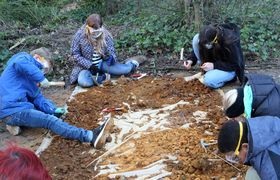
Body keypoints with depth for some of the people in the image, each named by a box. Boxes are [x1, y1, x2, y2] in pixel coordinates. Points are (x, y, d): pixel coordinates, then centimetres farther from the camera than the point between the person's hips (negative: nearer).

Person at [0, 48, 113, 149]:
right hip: (12, 111, -10)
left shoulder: (31, 79, 23)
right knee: (50, 120, -25)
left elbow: (37, 98, 10)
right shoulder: (24, 58, 0)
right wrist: (41, 78, -17)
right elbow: (21, 64, -26)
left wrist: (53, 109, -6)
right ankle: (91, 136, -37)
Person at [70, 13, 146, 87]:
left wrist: (111, 58, -27)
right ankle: (103, 76, -10)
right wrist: (90, 65, -20)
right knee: (83, 82, -35)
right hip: (86, 65, -2)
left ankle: (132, 63, 22)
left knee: (125, 69, -14)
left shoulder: (106, 35, -9)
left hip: (102, 63, 2)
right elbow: (75, 54, -10)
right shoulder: (79, 35, -15)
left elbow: (111, 52, -1)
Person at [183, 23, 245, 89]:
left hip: (230, 69, -6)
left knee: (209, 80, -37)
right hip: (215, 61, 6)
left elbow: (234, 65, -25)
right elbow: (199, 49, -1)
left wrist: (214, 66, -34)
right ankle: (208, 73, -6)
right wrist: (191, 60, -21)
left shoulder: (230, 43, -33)